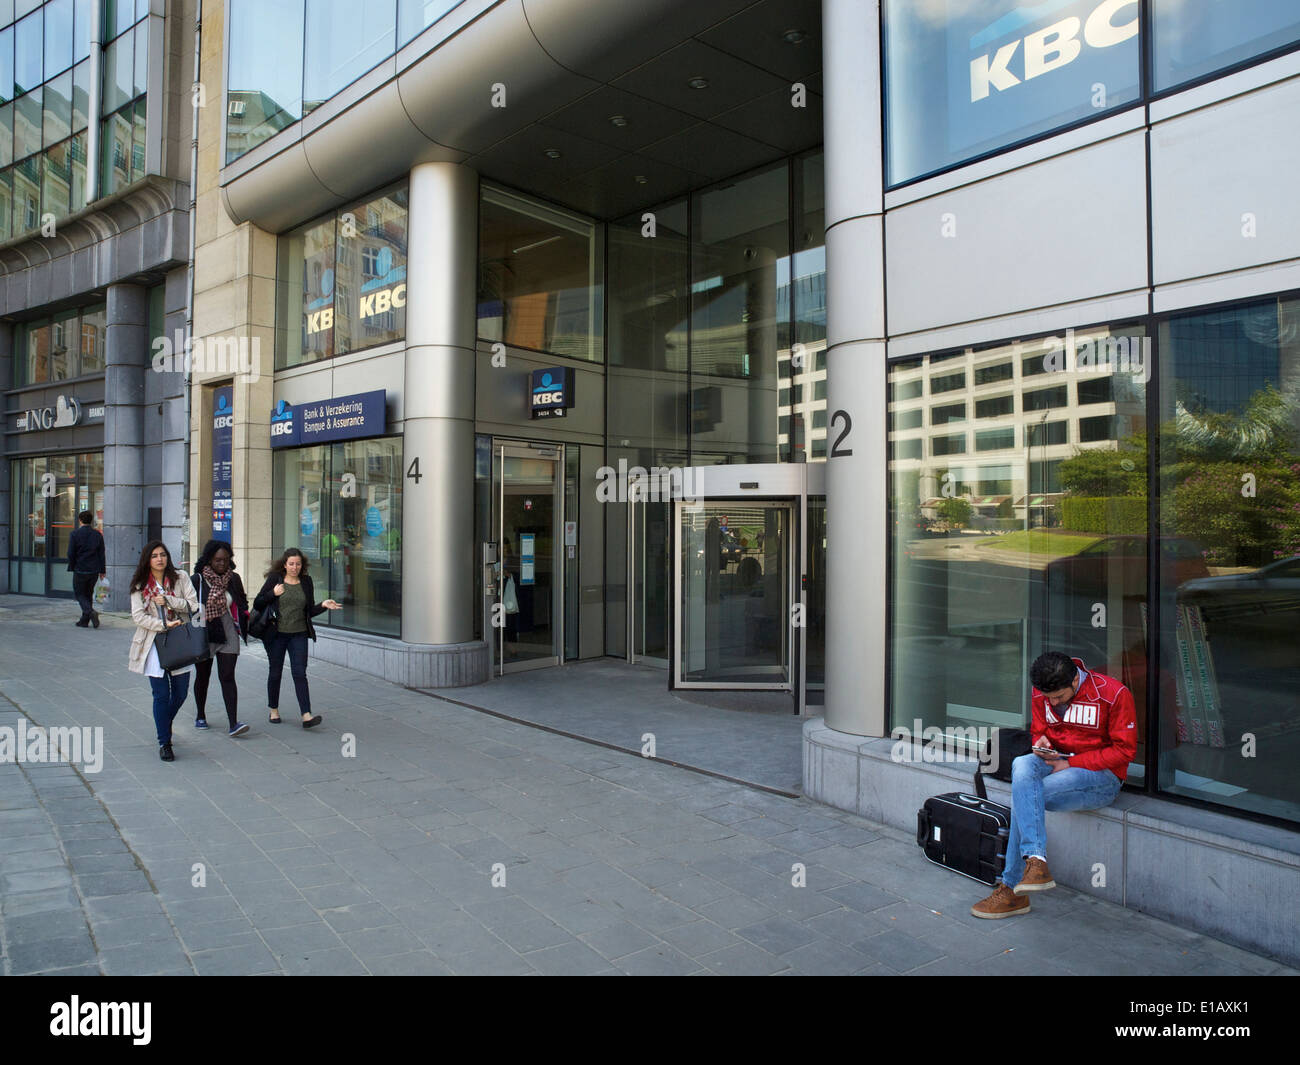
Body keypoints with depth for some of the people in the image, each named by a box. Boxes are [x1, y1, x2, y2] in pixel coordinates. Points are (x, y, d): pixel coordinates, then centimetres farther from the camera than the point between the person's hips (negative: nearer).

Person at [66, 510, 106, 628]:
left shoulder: (75, 535, -7)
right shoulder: (98, 535, 3)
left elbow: (71, 553, -7)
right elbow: (101, 554, 5)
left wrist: (71, 567, 5)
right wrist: (102, 570, 10)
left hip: (80, 570, -4)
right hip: (94, 570, 4)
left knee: (79, 593, 6)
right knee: (88, 593, 14)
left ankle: (91, 612, -19)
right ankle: (84, 621, 16)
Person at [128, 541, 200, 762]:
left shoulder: (180, 578, 3)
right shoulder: (140, 584, 2)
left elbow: (193, 605, -4)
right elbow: (138, 616, -5)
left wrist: (167, 600, -15)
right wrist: (164, 625, -16)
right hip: (154, 643, -1)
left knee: (181, 692, 6)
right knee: (162, 694, -3)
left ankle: (164, 724, 37)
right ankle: (164, 742, 8)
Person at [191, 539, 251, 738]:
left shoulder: (234, 579, 4)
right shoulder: (198, 580, -6)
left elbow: (242, 602, 18)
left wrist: (244, 615, 3)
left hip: (228, 634, 1)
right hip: (203, 636, -1)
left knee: (227, 677, -6)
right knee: (203, 676, 15)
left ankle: (233, 723, -12)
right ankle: (201, 716, 35)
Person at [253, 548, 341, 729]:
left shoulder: (306, 582, 6)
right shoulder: (274, 579, -1)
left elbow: (310, 611, 8)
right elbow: (257, 604, 0)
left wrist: (323, 605, -11)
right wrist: (273, 593, -15)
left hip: (298, 634, 1)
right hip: (276, 634, -1)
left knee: (299, 673, -7)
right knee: (275, 672, 10)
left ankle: (306, 715, -13)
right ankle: (273, 710, 29)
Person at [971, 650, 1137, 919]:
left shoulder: (1113, 693, -13)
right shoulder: (1041, 694, 3)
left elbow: (1125, 750, -10)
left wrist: (1071, 763, -17)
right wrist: (1041, 744, -9)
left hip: (1102, 776, -5)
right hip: (1056, 763, 5)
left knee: (1022, 798, -27)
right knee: (1022, 765, -32)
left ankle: (1012, 888, -16)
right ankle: (1035, 861, -36)